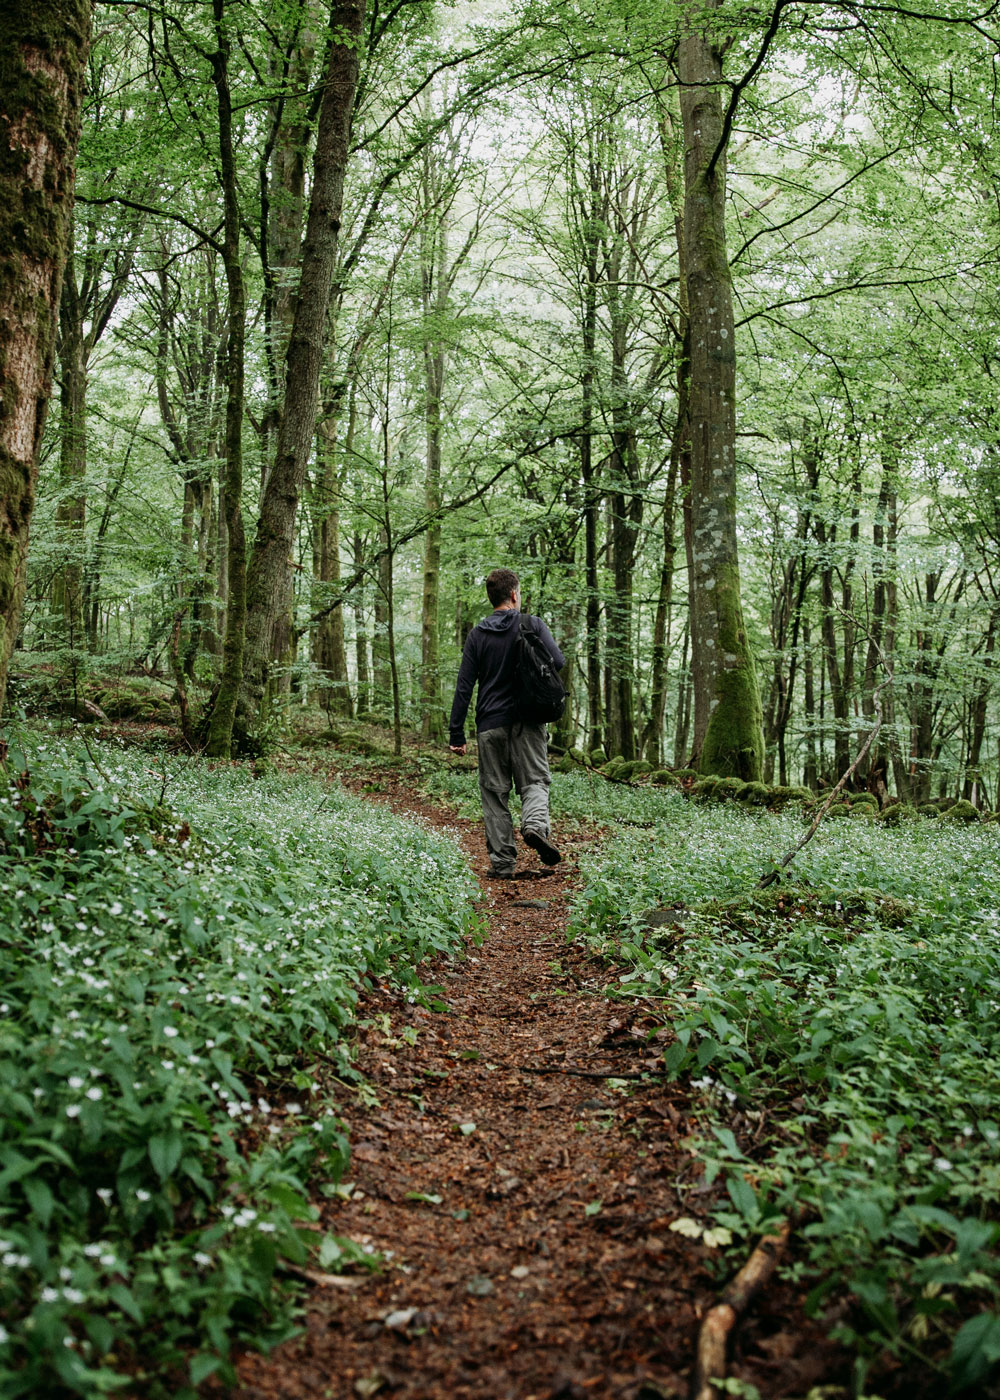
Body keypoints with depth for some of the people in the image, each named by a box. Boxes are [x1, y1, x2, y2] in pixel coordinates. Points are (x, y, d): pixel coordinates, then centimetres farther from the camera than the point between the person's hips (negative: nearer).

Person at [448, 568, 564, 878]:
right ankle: (535, 824, -26)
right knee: (534, 781, 5)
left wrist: (456, 733, 3)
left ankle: (503, 862, 5)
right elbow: (558, 662, -10)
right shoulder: (534, 625, -1)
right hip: (528, 723, -1)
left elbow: (464, 687, 1)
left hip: (490, 725, 1)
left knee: (494, 792, 7)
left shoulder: (477, 634, 3)